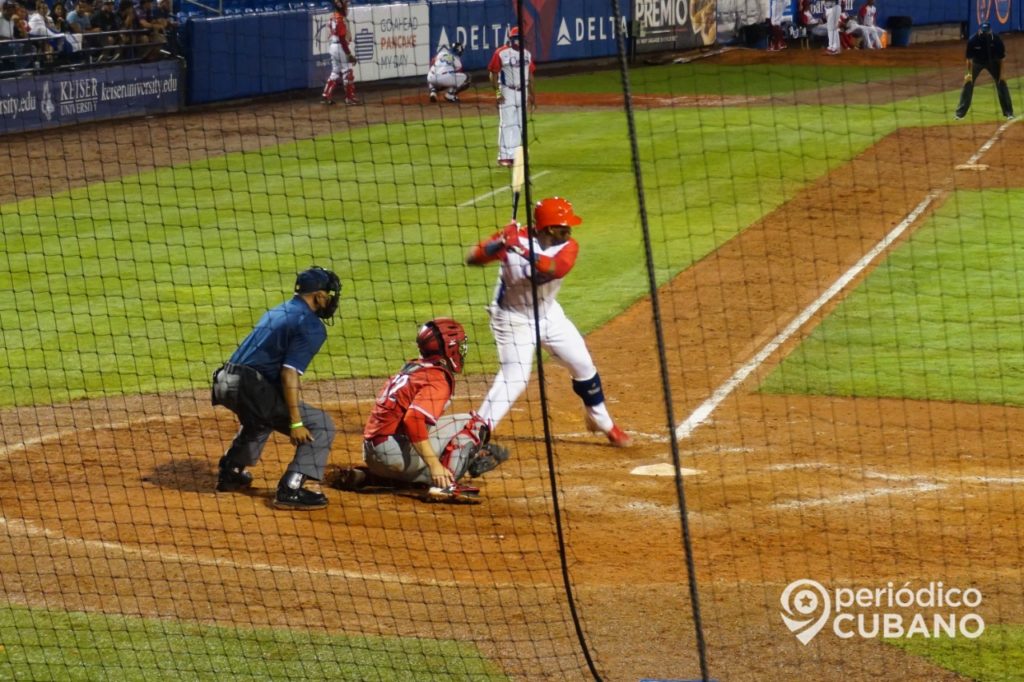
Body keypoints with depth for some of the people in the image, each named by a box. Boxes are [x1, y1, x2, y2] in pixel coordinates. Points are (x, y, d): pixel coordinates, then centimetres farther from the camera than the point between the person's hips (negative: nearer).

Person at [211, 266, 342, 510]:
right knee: (320, 425, -5)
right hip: (252, 387, -9)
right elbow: (289, 373, -17)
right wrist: (295, 422, -19)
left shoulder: (276, 312, 21)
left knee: (259, 419, 41)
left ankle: (229, 472, 46)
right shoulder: (311, 325, -7)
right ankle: (294, 488, -15)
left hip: (226, 382, 9)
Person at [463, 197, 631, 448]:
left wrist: (522, 250, -49)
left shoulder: (568, 247, -14)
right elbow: (472, 258, -26)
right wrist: (498, 244, -44)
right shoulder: (515, 237, -22)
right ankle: (475, 433, -15)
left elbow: (552, 268, -36)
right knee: (515, 378, -19)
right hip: (514, 318, -5)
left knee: (583, 366, 13)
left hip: (549, 313, 5)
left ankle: (602, 423, 35)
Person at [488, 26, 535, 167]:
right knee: (507, 123, -9)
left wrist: (531, 94, 14)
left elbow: (530, 74, 15)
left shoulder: (526, 53, 10)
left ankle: (516, 155, 16)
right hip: (507, 92, -6)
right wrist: (497, 92, -17)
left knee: (520, 124, 9)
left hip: (522, 92, 6)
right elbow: (493, 73, -9)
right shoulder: (501, 53, -9)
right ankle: (504, 157, -8)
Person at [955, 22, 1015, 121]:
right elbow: (969, 58, -19)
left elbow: (1001, 58, -17)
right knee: (968, 83, -6)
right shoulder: (973, 40, -31)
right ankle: (960, 112, 5)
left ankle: (1008, 113, 3)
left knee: (1001, 83, -7)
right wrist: (969, 73, -22)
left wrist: (1001, 74, -15)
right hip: (977, 62, 0)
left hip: (992, 62, 0)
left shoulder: (996, 40, -29)